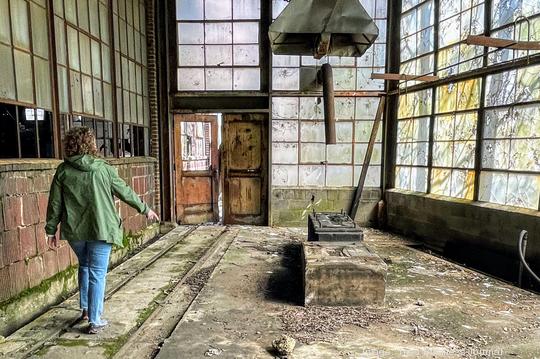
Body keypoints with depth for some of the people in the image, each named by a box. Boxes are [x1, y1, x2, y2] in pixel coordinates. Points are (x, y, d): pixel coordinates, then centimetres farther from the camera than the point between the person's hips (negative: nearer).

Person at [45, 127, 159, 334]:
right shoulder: (103, 169, -8)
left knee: (84, 266, 25)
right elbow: (125, 193, -1)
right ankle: (95, 321, 10)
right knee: (97, 274, 4)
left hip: (74, 231, 4)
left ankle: (85, 309, 34)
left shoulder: (63, 171, -1)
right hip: (100, 230, -3)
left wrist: (51, 229, 11)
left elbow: (55, 203, 2)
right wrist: (145, 209, 11)